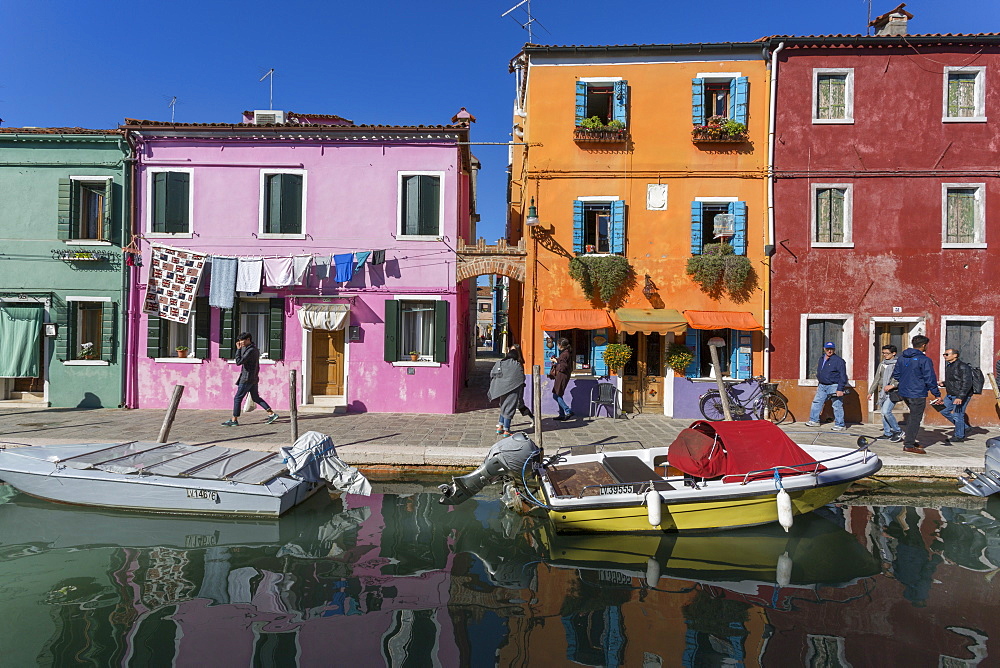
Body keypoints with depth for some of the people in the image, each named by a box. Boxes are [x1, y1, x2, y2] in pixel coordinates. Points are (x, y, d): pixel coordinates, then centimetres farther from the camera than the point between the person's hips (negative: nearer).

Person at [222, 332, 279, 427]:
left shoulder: (251, 351, -19)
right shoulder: (254, 349, 13)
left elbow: (239, 362, -22)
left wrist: (238, 349, -16)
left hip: (247, 379, -10)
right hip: (254, 378, 10)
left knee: (237, 398, -1)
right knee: (256, 398, 16)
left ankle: (234, 420, 5)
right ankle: (272, 414, 12)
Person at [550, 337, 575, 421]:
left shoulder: (565, 354, -17)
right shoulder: (567, 353, 13)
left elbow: (563, 367, -20)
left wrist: (555, 362, -10)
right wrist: (557, 359, 17)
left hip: (562, 376, -10)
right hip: (561, 376, 10)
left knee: (556, 395, -8)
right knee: (558, 395, 13)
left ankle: (568, 411, -11)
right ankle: (562, 415, 16)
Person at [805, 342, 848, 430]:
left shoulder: (838, 360, -11)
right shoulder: (821, 359, 13)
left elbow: (843, 376, -13)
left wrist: (840, 389, -18)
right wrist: (818, 385, 22)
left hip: (834, 386, -7)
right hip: (822, 386, 8)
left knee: (837, 406, -3)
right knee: (816, 402, 9)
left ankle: (840, 425, 5)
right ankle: (814, 420, 19)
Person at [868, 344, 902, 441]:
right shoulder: (881, 364, 15)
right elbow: (876, 379, 22)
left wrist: (892, 386, -23)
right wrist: (870, 391, 22)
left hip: (892, 392, -7)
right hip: (882, 392, 7)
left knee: (886, 411, -18)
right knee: (883, 413, 7)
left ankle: (898, 431, -2)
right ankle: (887, 433, 17)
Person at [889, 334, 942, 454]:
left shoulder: (902, 357, 8)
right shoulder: (924, 360, -13)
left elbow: (896, 374, 15)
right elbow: (930, 379, -12)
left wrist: (895, 385, 29)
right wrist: (937, 394, -6)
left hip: (903, 392, 7)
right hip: (917, 394, -7)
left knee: (914, 414, 23)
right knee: (915, 418, 0)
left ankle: (908, 438, 20)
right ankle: (909, 445, 1)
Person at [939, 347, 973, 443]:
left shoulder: (962, 367, -17)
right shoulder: (949, 366, 12)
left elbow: (967, 383, -22)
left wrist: (960, 397, -28)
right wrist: (943, 384, 5)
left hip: (962, 395, -10)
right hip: (950, 395, 10)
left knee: (957, 415, -4)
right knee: (944, 411, 12)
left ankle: (959, 436, 9)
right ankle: (964, 426, 26)